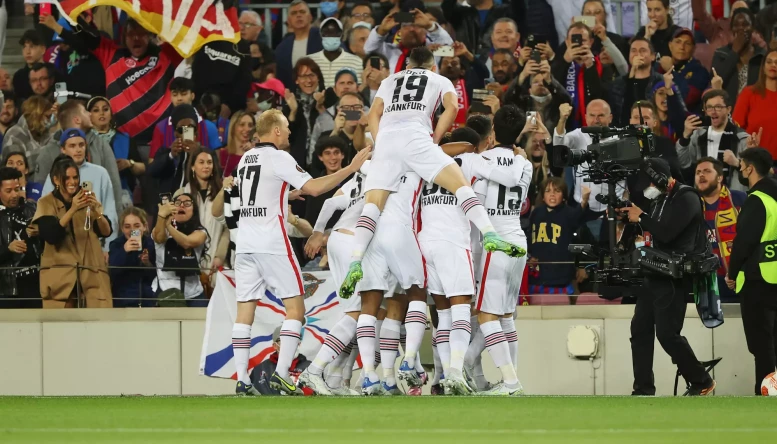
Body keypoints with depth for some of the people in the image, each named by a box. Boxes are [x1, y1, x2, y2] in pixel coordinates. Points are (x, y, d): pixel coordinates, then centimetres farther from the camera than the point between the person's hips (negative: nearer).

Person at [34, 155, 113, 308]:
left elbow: (106, 232, 0)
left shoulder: (87, 200, 10)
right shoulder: (46, 203, 1)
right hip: (60, 273, -2)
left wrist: (96, 210, -19)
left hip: (91, 272, 2)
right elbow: (50, 235, -14)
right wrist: (72, 210, -24)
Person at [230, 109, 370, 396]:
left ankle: (242, 380, -1)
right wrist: (352, 168, -8)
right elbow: (314, 188, -14)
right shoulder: (278, 158, -7)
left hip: (245, 242, 7)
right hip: (272, 243, -7)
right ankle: (281, 374, -12)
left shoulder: (245, 159, 15)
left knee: (245, 310, 4)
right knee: (295, 307, -1)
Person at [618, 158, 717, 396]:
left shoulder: (686, 198, -14)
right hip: (656, 275, 10)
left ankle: (701, 382, 3)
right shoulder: (662, 198, 14)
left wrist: (641, 217, -11)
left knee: (667, 334, -11)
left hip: (675, 278, -10)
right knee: (640, 328, 7)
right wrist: (630, 216, 7)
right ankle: (643, 389, 11)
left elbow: (666, 232, -24)